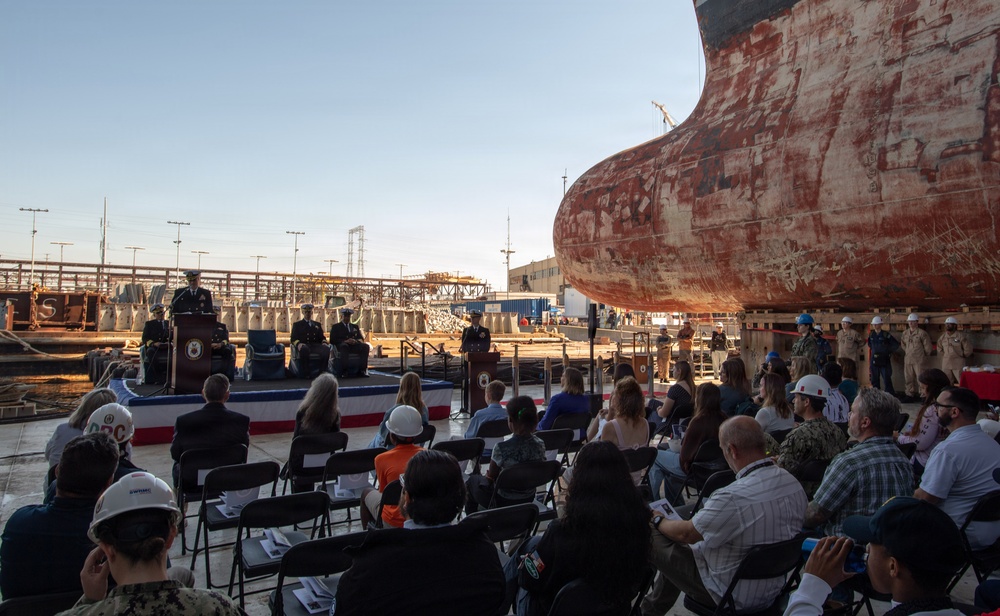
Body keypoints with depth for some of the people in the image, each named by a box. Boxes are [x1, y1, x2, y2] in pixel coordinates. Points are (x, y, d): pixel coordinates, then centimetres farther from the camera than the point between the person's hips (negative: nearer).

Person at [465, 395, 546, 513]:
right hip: (528, 500, 5)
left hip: (502, 502, -5)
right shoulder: (540, 445, -14)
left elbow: (490, 479, -14)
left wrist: (487, 475, 10)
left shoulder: (501, 448, -29)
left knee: (472, 481, 26)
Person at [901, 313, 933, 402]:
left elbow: (928, 347, -4)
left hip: (919, 361, -6)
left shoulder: (922, 333, -7)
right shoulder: (905, 333, 10)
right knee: (908, 378, 10)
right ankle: (910, 395, 19)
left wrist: (923, 355, 4)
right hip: (908, 360, 6)